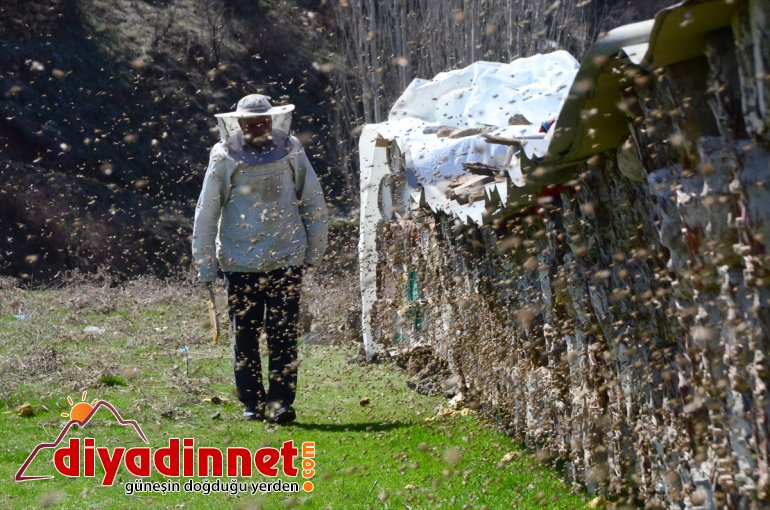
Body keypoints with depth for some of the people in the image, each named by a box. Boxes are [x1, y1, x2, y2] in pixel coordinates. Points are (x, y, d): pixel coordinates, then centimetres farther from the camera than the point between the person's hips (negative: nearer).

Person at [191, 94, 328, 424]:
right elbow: (206, 214, 2)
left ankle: (281, 401, -1)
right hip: (240, 261, 0)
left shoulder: (291, 152, 1)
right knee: (244, 335, 6)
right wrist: (205, 265, 2)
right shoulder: (224, 157, -2)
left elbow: (313, 204, 9)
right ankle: (252, 403, 16)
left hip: (286, 259, 0)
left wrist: (314, 250, 9)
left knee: (282, 334, -4)